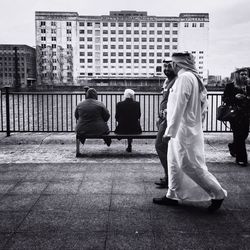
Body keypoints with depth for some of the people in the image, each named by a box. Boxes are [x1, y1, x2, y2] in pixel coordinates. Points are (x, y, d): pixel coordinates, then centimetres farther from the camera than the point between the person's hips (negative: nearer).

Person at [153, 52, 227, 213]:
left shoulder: (184, 77, -16)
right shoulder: (194, 77, 14)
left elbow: (179, 106, -22)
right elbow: (203, 104, 16)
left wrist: (170, 131, -22)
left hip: (184, 129, -10)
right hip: (185, 129, 10)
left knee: (190, 165, -4)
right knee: (174, 163, 15)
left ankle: (218, 194, 7)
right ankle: (173, 196, 24)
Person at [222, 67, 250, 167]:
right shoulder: (230, 86, 0)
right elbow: (224, 98, -2)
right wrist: (235, 97, -16)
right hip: (235, 114, -5)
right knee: (239, 135, -7)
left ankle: (233, 147, 40)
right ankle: (241, 158, 1)